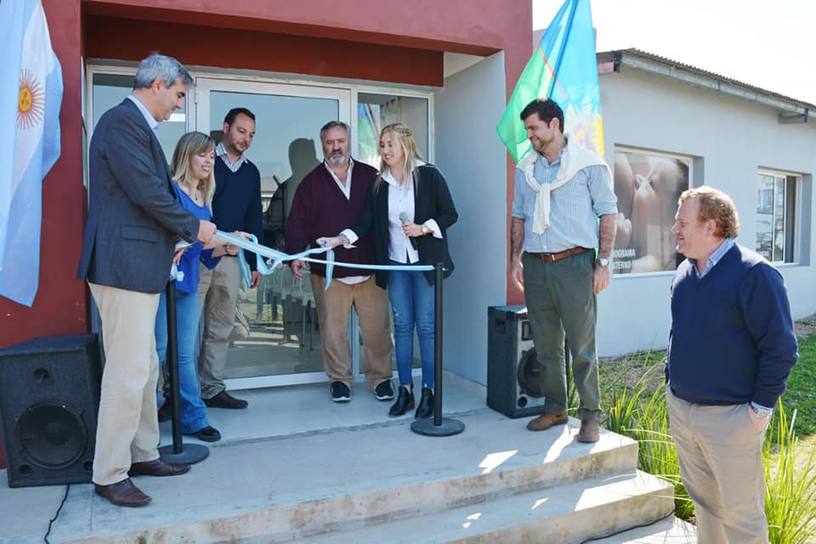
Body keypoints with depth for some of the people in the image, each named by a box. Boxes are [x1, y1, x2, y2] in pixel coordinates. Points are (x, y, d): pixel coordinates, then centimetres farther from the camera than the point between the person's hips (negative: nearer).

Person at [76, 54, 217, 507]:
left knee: (145, 369, 16)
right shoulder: (122, 121, -12)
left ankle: (143, 454, 29)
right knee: (128, 372, -4)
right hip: (124, 264, -10)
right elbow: (148, 192, -19)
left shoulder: (137, 125, 18)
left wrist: (173, 239, 13)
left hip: (140, 265, 10)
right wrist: (194, 227, -7)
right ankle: (109, 475, 9)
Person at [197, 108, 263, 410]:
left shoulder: (251, 172, 15)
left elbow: (254, 218, 17)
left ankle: (212, 389, 17)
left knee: (221, 328, 9)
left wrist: (255, 262, 13)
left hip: (231, 258, 5)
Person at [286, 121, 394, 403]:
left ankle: (381, 377, 18)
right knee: (333, 330, 5)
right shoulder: (311, 182, 9)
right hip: (328, 271, 0)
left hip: (371, 268, 0)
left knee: (376, 327, 3)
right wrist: (295, 254, -11)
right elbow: (298, 222, 3)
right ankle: (340, 379, 20)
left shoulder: (370, 177, 10)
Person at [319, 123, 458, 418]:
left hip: (425, 262, -4)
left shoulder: (428, 175, -6)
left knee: (426, 326, 0)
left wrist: (423, 228, -16)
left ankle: (428, 391, 11)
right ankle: (405, 390, 17)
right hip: (395, 264, 4)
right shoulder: (379, 184, 6)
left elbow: (450, 214, -3)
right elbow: (366, 221, 1)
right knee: (402, 326, 8)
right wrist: (341, 239, -13)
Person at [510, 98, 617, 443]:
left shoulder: (589, 164, -1)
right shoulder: (525, 169, 13)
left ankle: (590, 415, 11)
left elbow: (608, 214, -1)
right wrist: (515, 258, 9)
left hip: (574, 263, -5)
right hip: (535, 266, 5)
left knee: (582, 347, -1)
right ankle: (555, 409, 25)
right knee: (546, 346, 11)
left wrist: (603, 263, -7)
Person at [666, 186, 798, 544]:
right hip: (680, 409, 7)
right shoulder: (684, 272, 7)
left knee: (740, 514, 6)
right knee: (702, 501, 19)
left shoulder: (754, 273, -15)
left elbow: (780, 347, -15)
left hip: (730, 416, -7)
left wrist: (761, 407, -14)